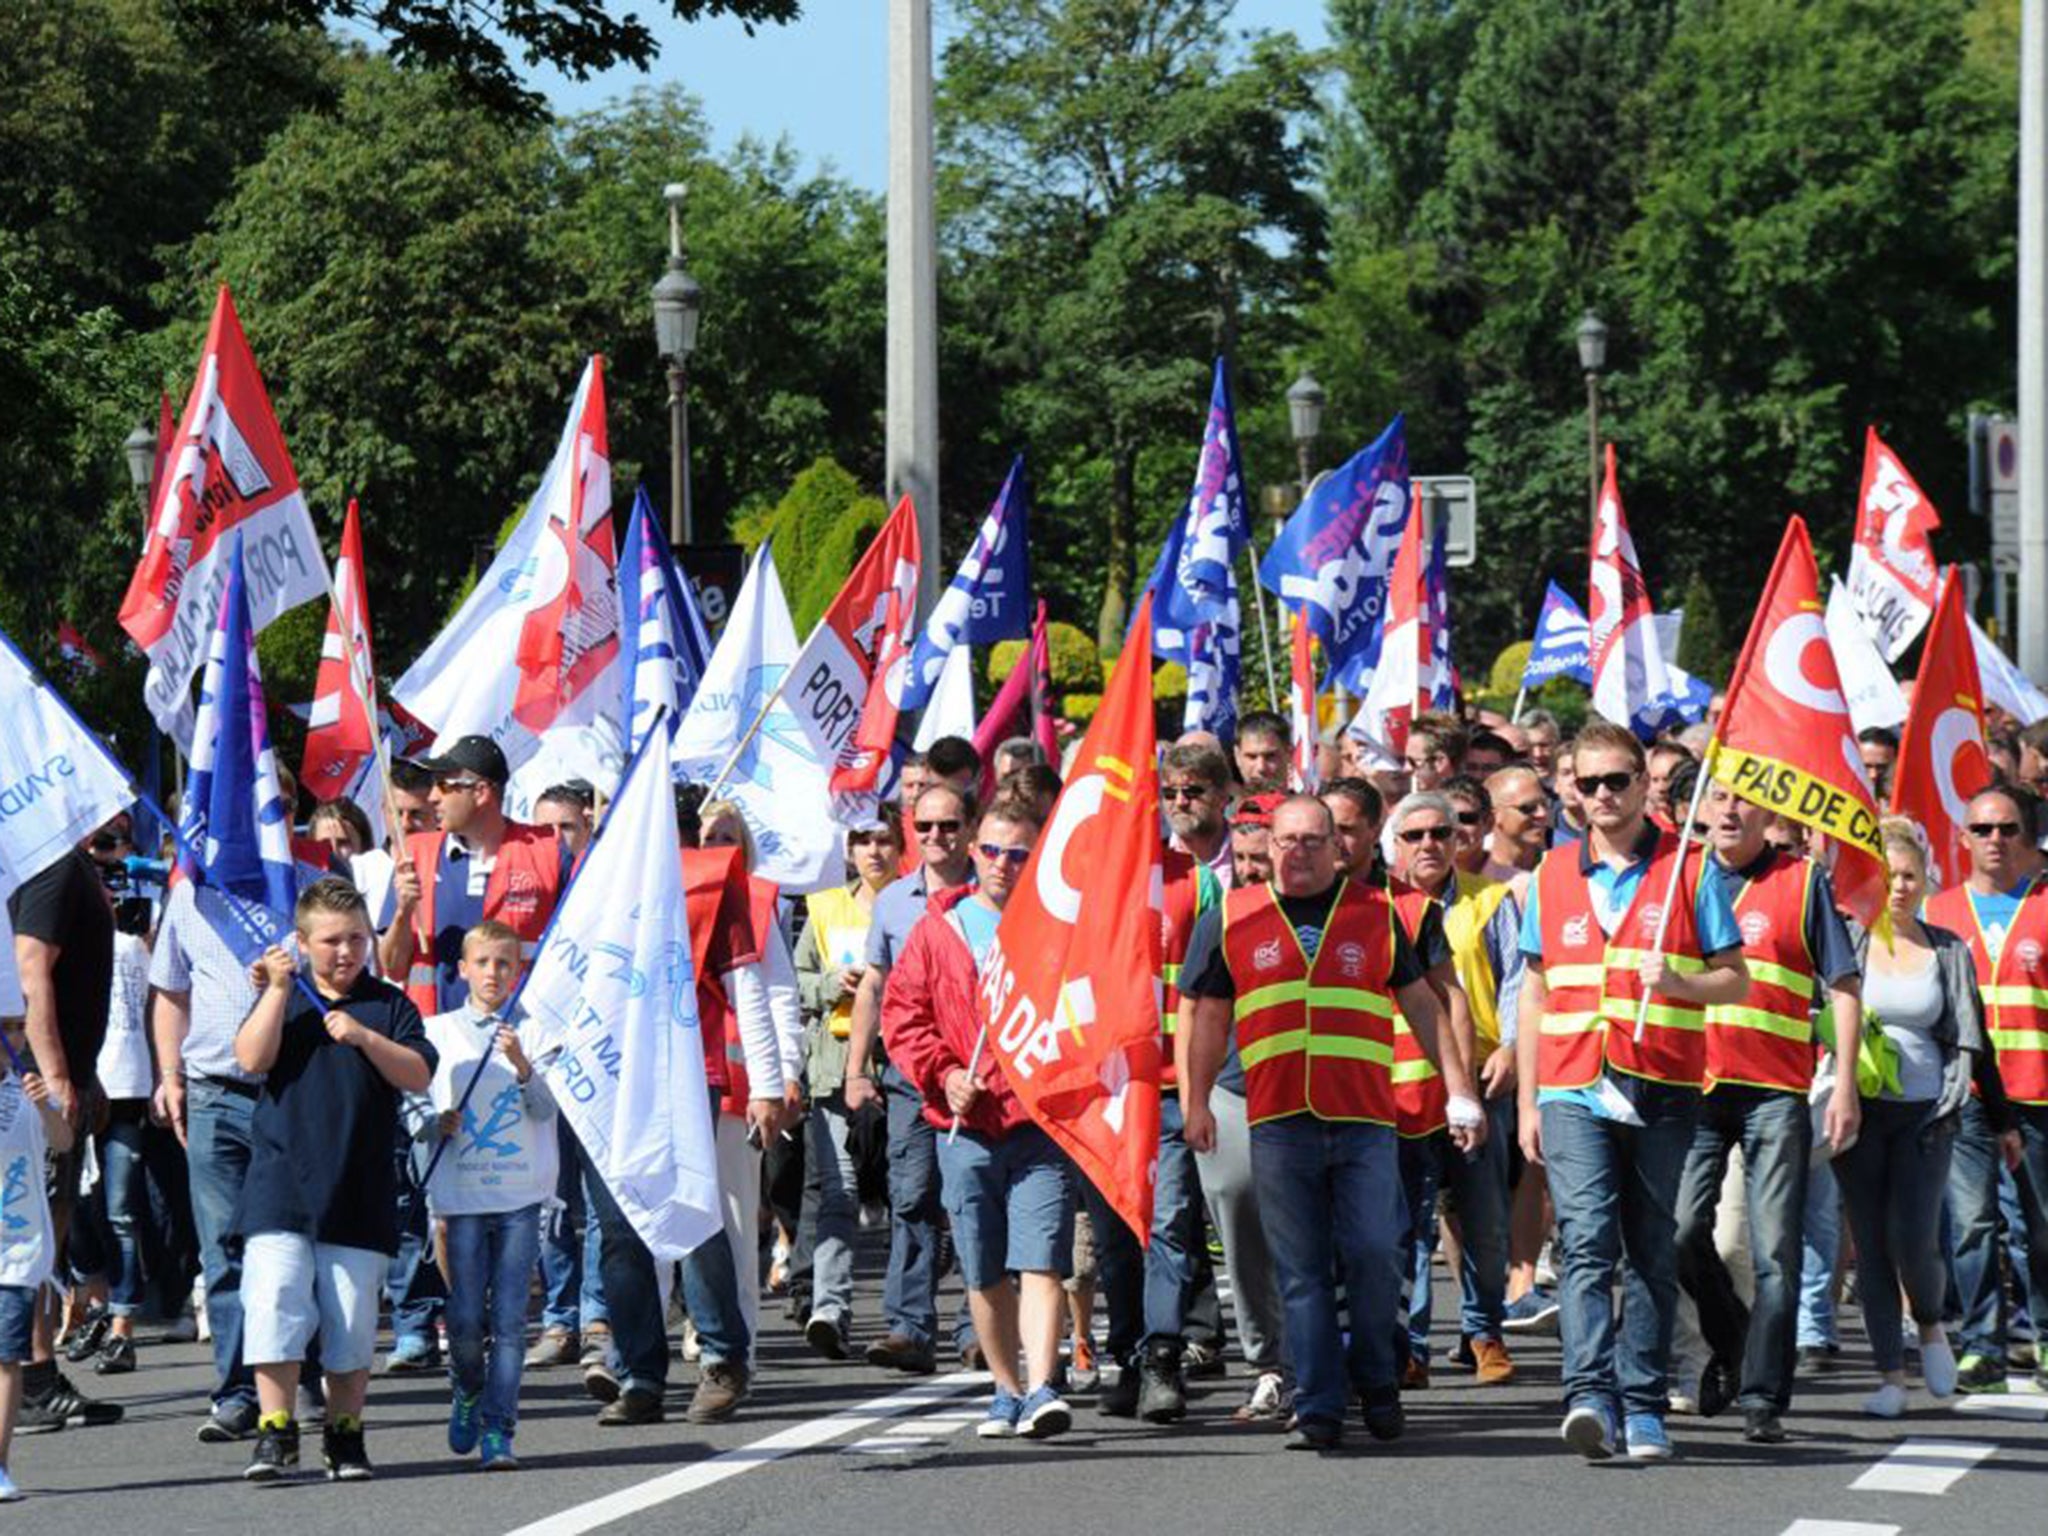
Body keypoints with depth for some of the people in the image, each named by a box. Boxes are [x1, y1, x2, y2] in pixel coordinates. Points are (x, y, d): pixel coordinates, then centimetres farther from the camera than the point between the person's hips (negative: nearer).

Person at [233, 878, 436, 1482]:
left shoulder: (389, 1004, 7)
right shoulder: (283, 998, 8)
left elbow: (419, 1076, -3)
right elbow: (252, 1058, -7)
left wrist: (364, 1037, -15)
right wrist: (279, 990, -12)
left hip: (359, 1192, 0)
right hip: (281, 1180, 0)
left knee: (351, 1319, 4)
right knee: (274, 1304, -10)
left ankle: (344, 1433, 16)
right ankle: (275, 1430, -3)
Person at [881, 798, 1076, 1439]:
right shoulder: (939, 930, 10)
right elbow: (902, 1012, 9)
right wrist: (942, 1074, -5)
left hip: (1042, 1125, -2)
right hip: (965, 1128, 2)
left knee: (1041, 1262, -13)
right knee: (984, 1274, 8)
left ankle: (1041, 1388, -20)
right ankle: (1007, 1390, 20)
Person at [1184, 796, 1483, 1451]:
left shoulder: (1375, 913, 12)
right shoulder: (1232, 918, 12)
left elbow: (1420, 1003, 14)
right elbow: (1210, 1016, 15)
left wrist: (1458, 1090, 9)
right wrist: (1197, 1102, 7)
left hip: (1364, 1119, -1)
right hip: (1277, 1121, 1)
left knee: (1371, 1253, -9)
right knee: (1301, 1271, 1)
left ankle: (1376, 1379, 13)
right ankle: (1318, 1408, 4)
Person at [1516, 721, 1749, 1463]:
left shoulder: (1689, 870, 5)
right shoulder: (1552, 876, 12)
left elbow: (1736, 980, 5)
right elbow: (1534, 994, 16)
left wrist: (1677, 981, -17)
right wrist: (1526, 1103, 12)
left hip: (1663, 1091, 0)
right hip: (1573, 1090, 0)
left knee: (1651, 1252, 6)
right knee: (1587, 1241, -14)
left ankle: (1642, 1405, 12)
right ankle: (1590, 1394, -25)